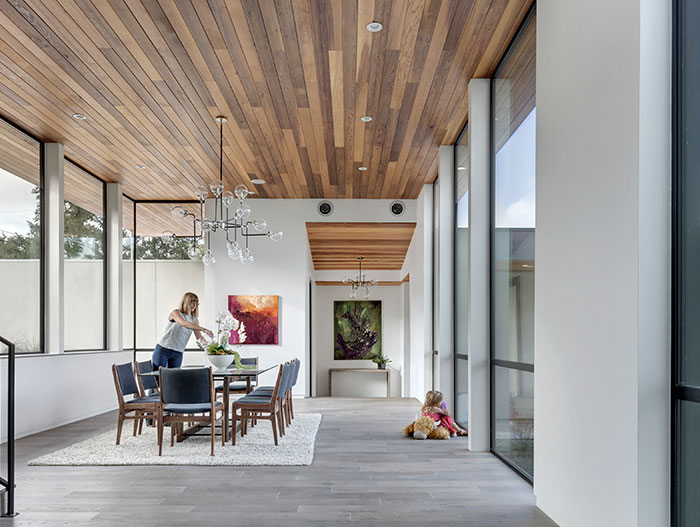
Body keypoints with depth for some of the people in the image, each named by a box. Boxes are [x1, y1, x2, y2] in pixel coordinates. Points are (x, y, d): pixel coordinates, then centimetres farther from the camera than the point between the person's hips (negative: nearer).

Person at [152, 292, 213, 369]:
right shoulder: (175, 313, -10)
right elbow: (184, 323, -30)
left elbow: (199, 337, 3)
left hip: (177, 354, 4)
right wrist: (203, 329, -39)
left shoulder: (194, 320, 5)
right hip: (163, 349, -4)